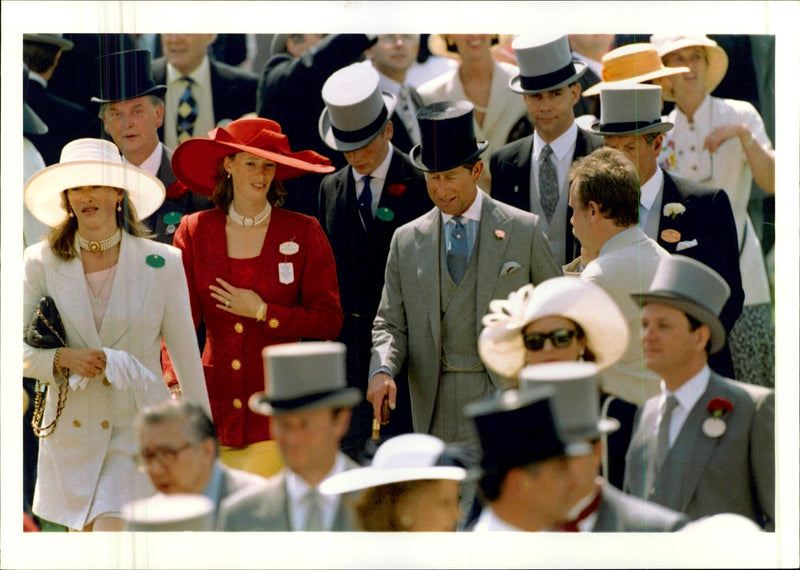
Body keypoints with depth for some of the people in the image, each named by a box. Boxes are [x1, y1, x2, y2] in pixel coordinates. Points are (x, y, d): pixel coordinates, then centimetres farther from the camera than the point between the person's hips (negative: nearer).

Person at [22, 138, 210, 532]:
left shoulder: (161, 263, -2)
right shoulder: (41, 263, 0)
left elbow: (185, 354, 4)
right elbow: (16, 350, 2)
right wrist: (62, 359, -17)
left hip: (137, 427, -3)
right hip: (71, 434, 3)